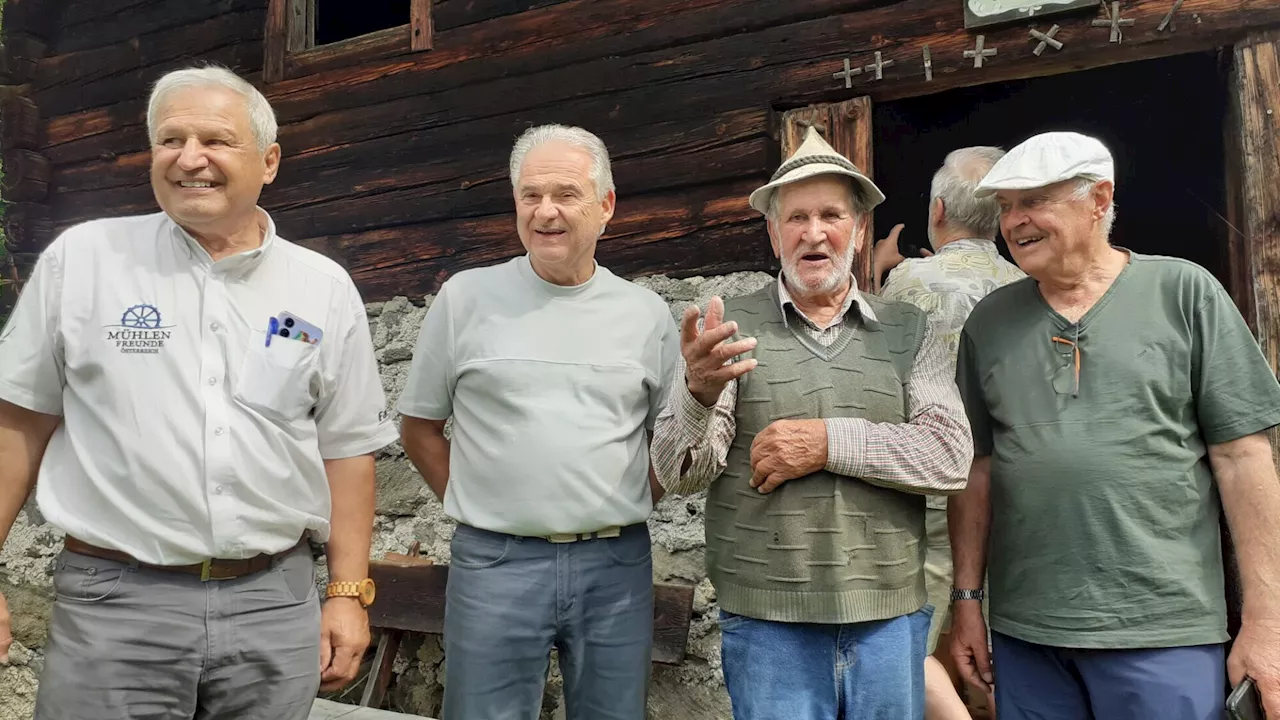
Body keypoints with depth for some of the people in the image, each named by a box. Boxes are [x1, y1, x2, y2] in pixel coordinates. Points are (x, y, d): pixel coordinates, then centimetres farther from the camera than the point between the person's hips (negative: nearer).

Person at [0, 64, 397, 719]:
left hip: (276, 605, 2)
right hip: (113, 600, -1)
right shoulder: (81, 258, 0)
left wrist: (347, 593, 2)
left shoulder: (325, 289, 3)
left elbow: (345, 448, 5)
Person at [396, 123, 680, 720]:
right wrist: (476, 510, 1)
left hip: (617, 565, 2)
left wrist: (621, 512, 2)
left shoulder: (647, 313, 5)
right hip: (495, 564, -1)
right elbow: (420, 427, 7)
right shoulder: (466, 298, 1)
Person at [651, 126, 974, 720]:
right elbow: (680, 474, -8)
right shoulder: (729, 330, 0)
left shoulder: (908, 331, 5)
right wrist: (700, 392, -28)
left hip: (891, 620, 2)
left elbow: (951, 458, -4)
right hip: (768, 625, -2)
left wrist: (830, 441, -14)